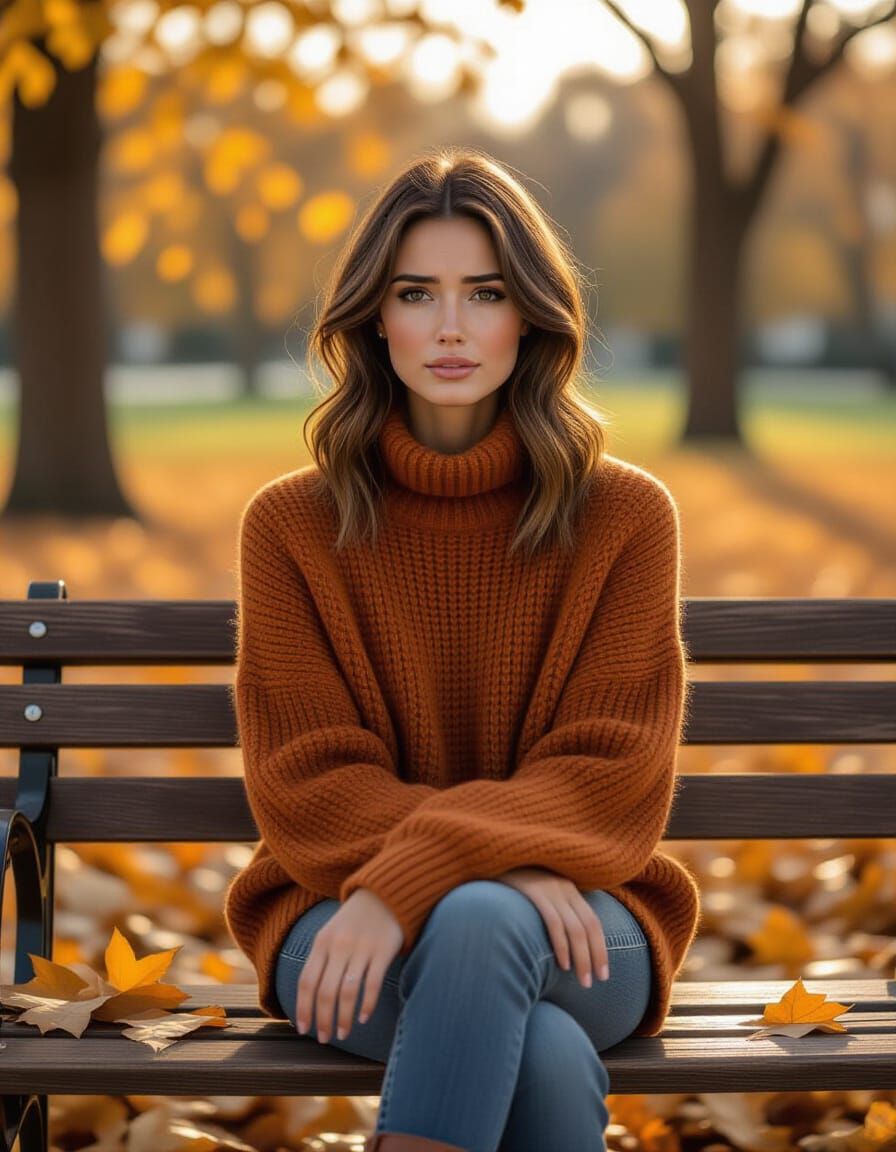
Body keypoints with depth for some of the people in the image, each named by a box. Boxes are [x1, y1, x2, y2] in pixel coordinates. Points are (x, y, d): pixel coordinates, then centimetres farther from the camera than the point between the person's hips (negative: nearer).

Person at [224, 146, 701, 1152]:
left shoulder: (626, 517, 1)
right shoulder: (290, 526, 2)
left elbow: (610, 775, -6)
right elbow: (308, 785, -2)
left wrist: (412, 879, -22)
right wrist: (497, 865, -20)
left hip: (580, 922, 1)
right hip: (344, 912, 0)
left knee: (478, 927, -38)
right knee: (543, 1056, -36)